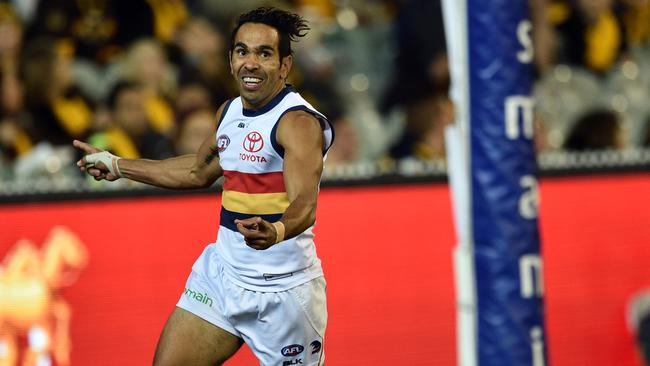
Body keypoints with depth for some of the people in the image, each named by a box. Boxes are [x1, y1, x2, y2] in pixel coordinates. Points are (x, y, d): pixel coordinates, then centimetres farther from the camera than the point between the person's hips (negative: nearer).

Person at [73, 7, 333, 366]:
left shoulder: (298, 121, -19)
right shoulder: (229, 111, 6)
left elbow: (304, 205, -34)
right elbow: (198, 171, 26)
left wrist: (275, 232, -56)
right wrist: (117, 166, 32)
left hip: (282, 292, -7)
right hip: (221, 273, 7)